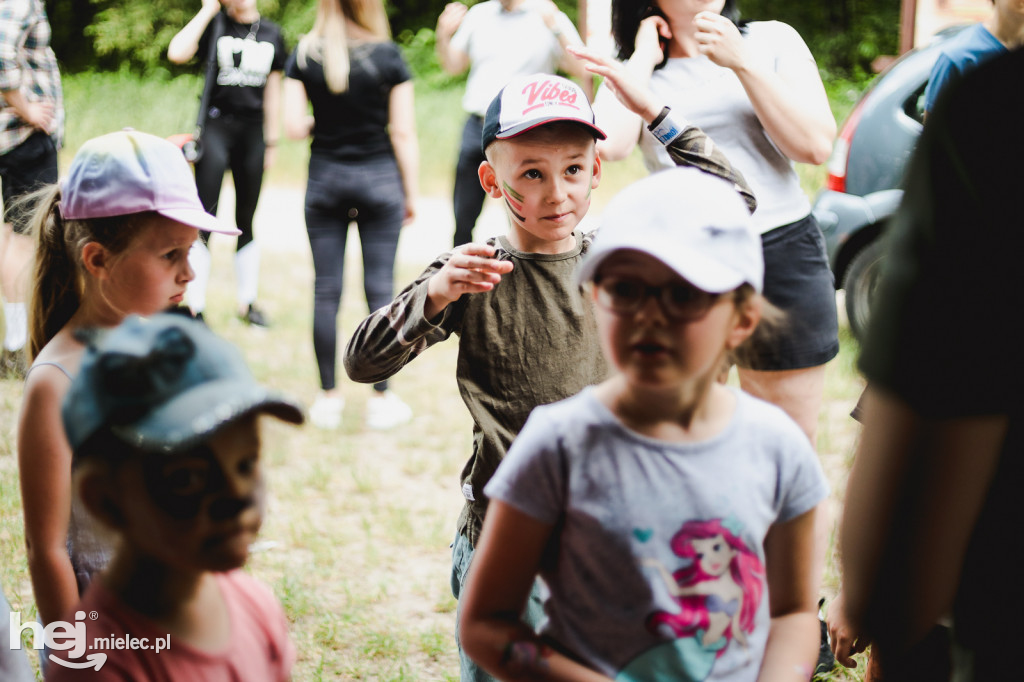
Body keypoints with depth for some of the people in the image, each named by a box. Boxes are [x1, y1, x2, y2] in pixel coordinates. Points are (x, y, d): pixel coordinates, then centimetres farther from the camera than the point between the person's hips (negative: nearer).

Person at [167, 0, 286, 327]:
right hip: (217, 125, -3)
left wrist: (271, 142, 12)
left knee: (246, 221, 12)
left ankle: (247, 301, 21)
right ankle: (195, 306, 1)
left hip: (253, 130, 4)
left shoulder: (271, 33, 7)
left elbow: (273, 89, 12)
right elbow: (177, 53, -22)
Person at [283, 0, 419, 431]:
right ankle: (381, 399, 6)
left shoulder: (303, 57, -2)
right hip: (379, 178, -1)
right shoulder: (388, 56, -6)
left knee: (326, 290, 6)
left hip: (325, 178, 2)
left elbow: (294, 127, -6)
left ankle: (328, 397, 10)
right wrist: (411, 192, 3)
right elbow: (403, 132, -5)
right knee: (380, 288, 3)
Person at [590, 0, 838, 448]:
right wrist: (644, 58, -4)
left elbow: (816, 146, -5)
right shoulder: (631, 75, 7)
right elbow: (610, 145, -15)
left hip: (783, 256, 0)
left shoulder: (772, 41, 7)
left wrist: (741, 63, -10)